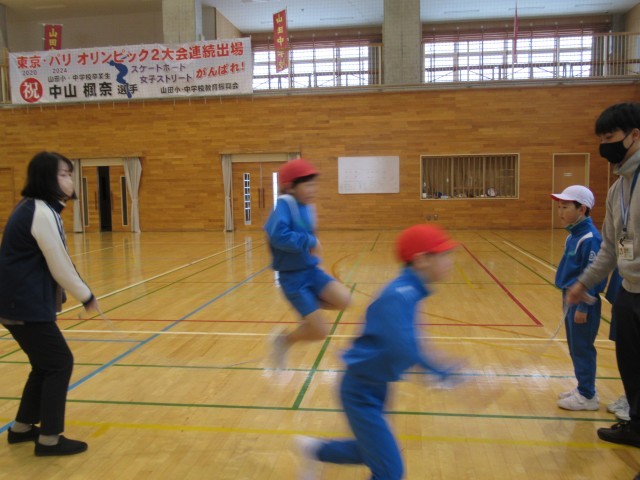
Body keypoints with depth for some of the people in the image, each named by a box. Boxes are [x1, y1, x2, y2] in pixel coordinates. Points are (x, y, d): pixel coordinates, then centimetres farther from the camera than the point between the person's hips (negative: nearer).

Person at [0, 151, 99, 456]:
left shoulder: (31, 207, 12)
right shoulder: (42, 213, -20)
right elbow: (60, 267, -17)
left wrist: (79, 292, 17)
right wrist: (86, 296, -4)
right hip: (27, 306, -10)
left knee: (46, 364, 19)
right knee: (60, 363, -1)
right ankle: (49, 439, 8)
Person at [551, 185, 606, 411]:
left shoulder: (590, 239, -19)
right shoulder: (573, 236, 8)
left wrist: (583, 307, -19)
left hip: (583, 301, -9)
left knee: (582, 348, 1)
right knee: (575, 347, 17)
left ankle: (588, 396, 13)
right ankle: (583, 389, 30)